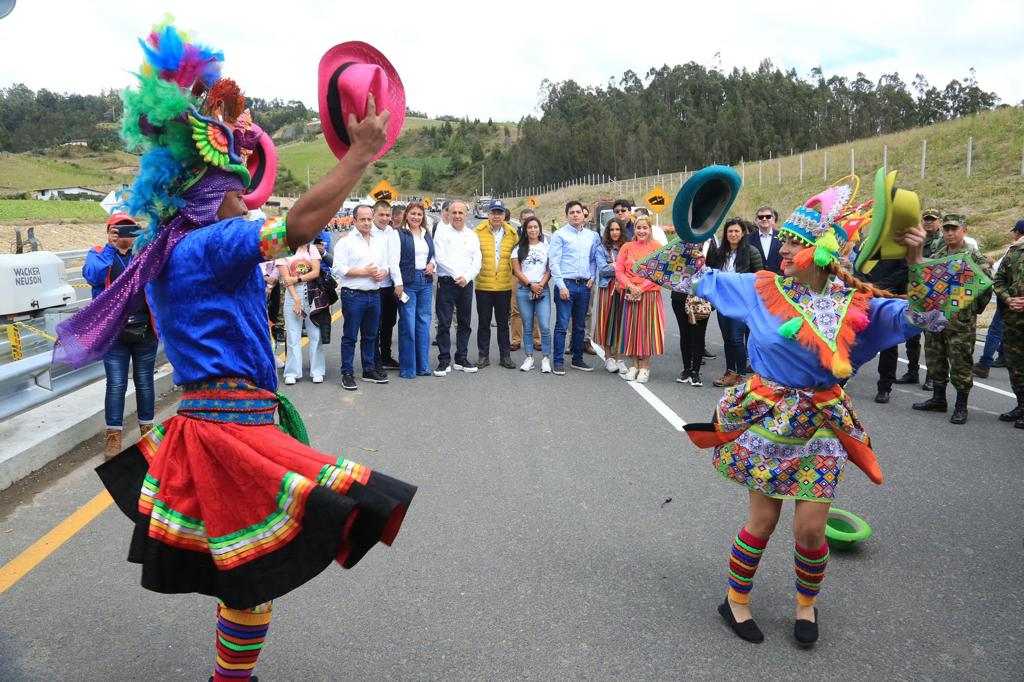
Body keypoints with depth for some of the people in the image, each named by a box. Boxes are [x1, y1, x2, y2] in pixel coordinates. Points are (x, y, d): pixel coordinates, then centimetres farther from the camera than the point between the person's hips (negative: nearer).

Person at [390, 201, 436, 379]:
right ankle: (407, 369, 4)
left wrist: (432, 264, 5)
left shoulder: (427, 234, 15)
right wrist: (398, 283, -15)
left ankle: (423, 366, 16)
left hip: (426, 281, 6)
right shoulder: (400, 234, -3)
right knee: (407, 325, -4)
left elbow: (434, 255, 26)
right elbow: (394, 261, -8)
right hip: (407, 282, -6)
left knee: (424, 323, 8)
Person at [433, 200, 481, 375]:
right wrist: (457, 276, -11)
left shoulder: (472, 236, 12)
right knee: (444, 323, -5)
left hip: (466, 283, 4)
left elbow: (477, 261, 6)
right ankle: (444, 361, 1)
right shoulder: (442, 233, 2)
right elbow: (440, 258, -7)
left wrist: (466, 277, -10)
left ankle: (461, 360, 17)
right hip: (446, 282, -4)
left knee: (465, 323, 8)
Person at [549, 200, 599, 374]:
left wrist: (593, 277, 2)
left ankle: (577, 360, 22)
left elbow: (594, 259, 19)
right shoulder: (560, 234, -2)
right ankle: (558, 362, 2)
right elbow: (554, 262, -7)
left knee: (580, 326, 12)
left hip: (584, 286, 5)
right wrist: (561, 286, -13)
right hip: (566, 283, -5)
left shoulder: (592, 235, 12)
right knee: (562, 325, -4)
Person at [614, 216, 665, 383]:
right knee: (631, 327, 4)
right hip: (630, 294, 2)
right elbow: (619, 270, 3)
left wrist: (642, 287, -14)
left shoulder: (656, 247, 2)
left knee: (647, 328, -1)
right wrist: (630, 286, -12)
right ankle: (634, 365, 15)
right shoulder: (627, 247, 9)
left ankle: (645, 367, 7)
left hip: (649, 294, -2)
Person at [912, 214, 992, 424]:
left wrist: (973, 309, -6)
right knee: (935, 360, 14)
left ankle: (961, 406, 9)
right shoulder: (938, 254, 12)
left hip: (961, 321, -6)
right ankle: (938, 399, 27)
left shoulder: (975, 256, -6)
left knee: (961, 363, -1)